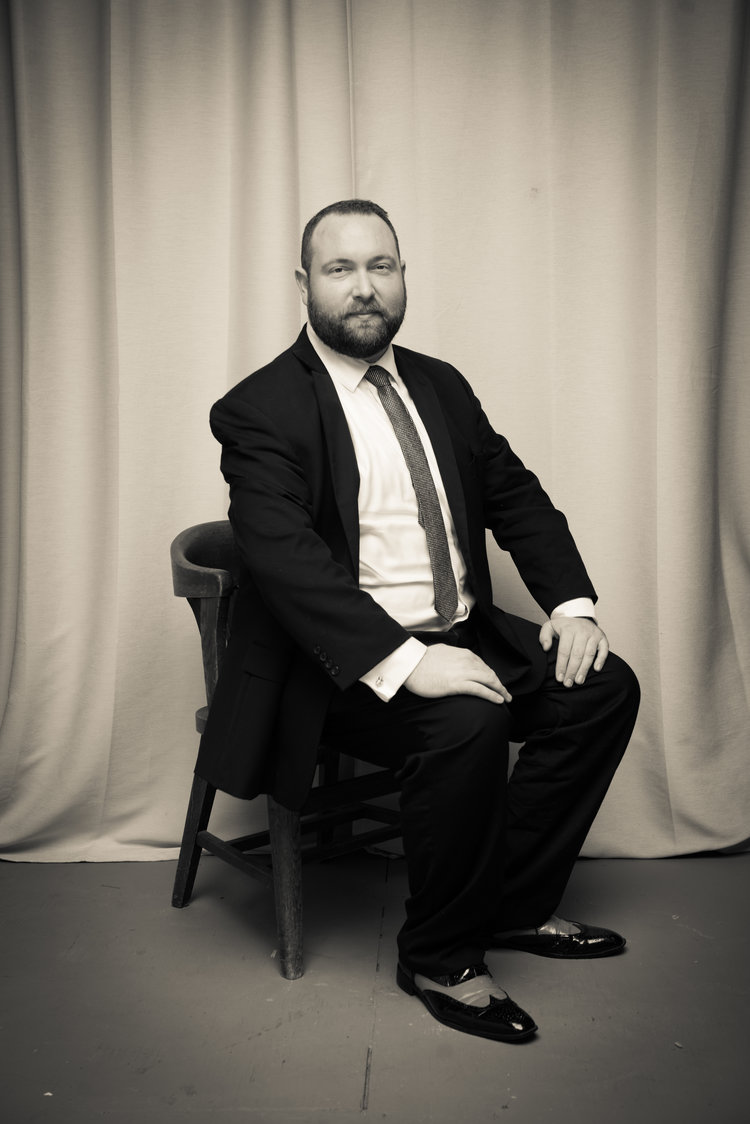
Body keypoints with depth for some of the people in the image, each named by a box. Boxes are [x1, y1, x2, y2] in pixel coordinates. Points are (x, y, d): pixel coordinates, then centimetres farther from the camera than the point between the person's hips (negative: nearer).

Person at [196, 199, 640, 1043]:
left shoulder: (441, 386, 13)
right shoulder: (259, 410, -9)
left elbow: (516, 495, 13)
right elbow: (283, 555, -22)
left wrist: (572, 602, -4)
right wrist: (402, 661, -32)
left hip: (461, 635, 7)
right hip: (344, 663, -7)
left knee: (604, 688, -7)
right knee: (465, 725, -32)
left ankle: (511, 905, 8)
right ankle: (438, 958, -7)